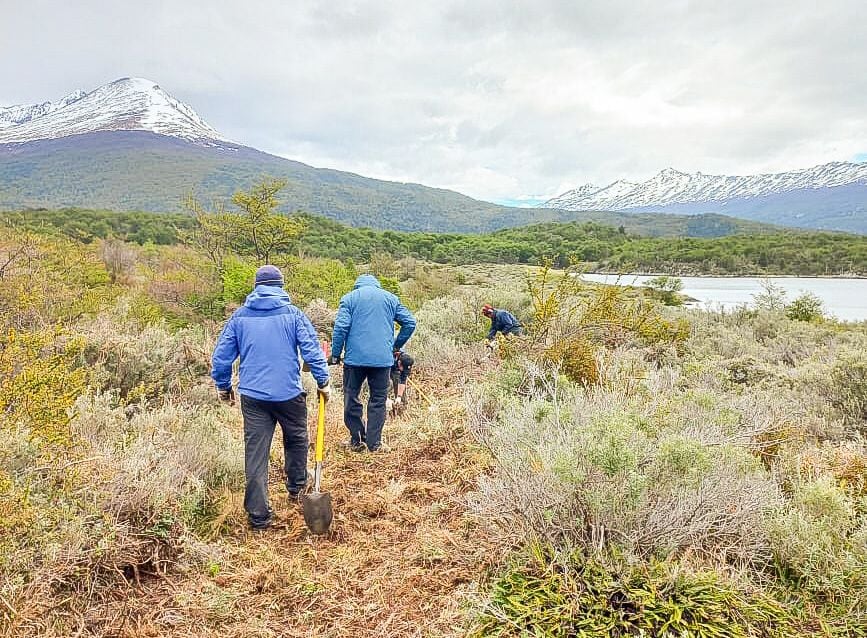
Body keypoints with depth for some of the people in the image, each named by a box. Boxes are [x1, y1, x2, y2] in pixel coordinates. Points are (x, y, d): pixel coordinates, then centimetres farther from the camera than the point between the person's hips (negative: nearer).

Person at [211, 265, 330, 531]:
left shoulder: (240, 316, 4)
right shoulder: (292, 314, -2)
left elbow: (222, 354, 6)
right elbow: (311, 348, -7)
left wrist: (223, 385, 19)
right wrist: (323, 381, 2)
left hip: (252, 395, 1)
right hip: (288, 393, -1)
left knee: (255, 452, 5)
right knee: (296, 439, 23)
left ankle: (259, 514, 7)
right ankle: (297, 487, 40)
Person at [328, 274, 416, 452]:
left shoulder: (349, 298, 6)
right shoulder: (390, 298, 13)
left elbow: (341, 327, -6)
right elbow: (410, 322, 8)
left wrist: (335, 354, 0)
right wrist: (396, 346, 17)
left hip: (355, 357, -1)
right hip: (383, 358, 1)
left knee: (351, 399, 12)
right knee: (378, 401, 9)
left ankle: (356, 440, 14)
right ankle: (374, 443, 10)